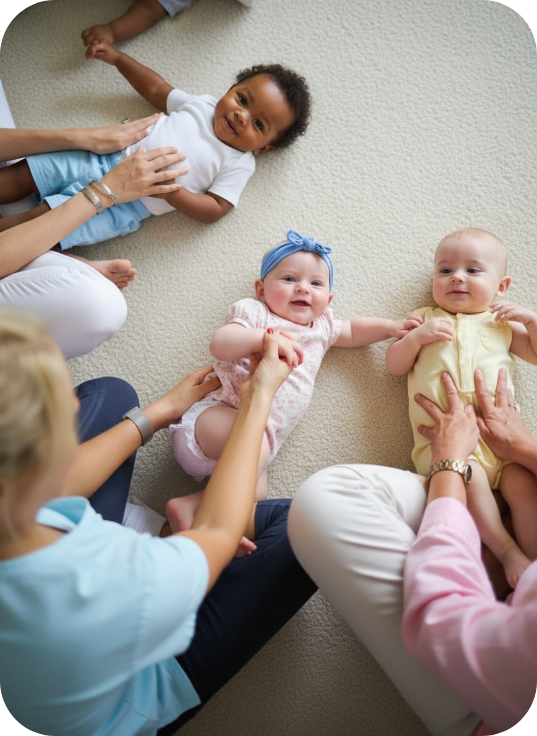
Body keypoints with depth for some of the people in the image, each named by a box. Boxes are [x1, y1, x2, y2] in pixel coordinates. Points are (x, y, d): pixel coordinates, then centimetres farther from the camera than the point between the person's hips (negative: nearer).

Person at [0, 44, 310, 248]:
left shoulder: (238, 165, -4)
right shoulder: (203, 103, 10)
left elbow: (214, 209, -12)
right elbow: (156, 89, 24)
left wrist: (171, 192, -27)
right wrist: (117, 57, 21)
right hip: (105, 153, 6)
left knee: (39, 224, -18)